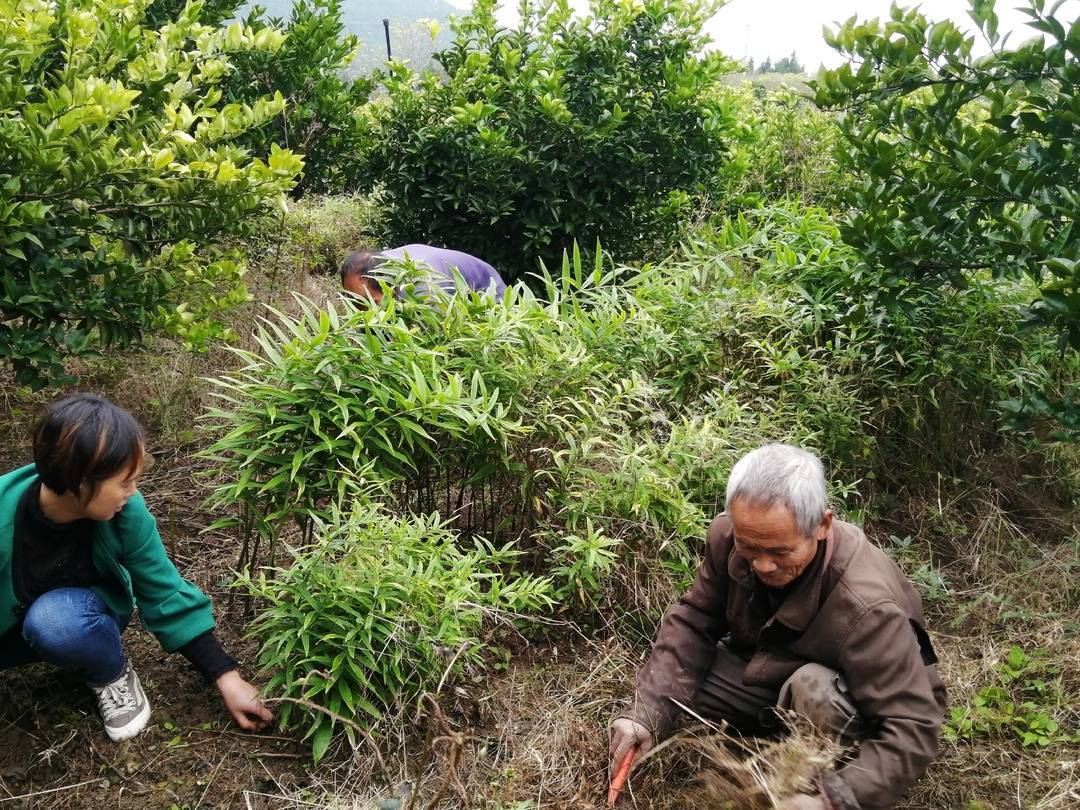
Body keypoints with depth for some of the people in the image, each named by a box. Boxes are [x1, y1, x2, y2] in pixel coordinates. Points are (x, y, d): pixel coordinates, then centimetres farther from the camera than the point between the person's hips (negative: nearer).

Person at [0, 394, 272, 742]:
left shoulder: (125, 511, -25)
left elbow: (164, 594, -15)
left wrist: (226, 677, -14)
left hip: (84, 613, -1)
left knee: (55, 619, -33)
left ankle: (112, 674, -3)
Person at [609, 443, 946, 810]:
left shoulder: (865, 607, -40)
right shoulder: (728, 536, -24)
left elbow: (913, 728, -37)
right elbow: (693, 622, -14)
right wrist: (648, 711, -27)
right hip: (763, 671, 5)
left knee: (813, 689, -37)